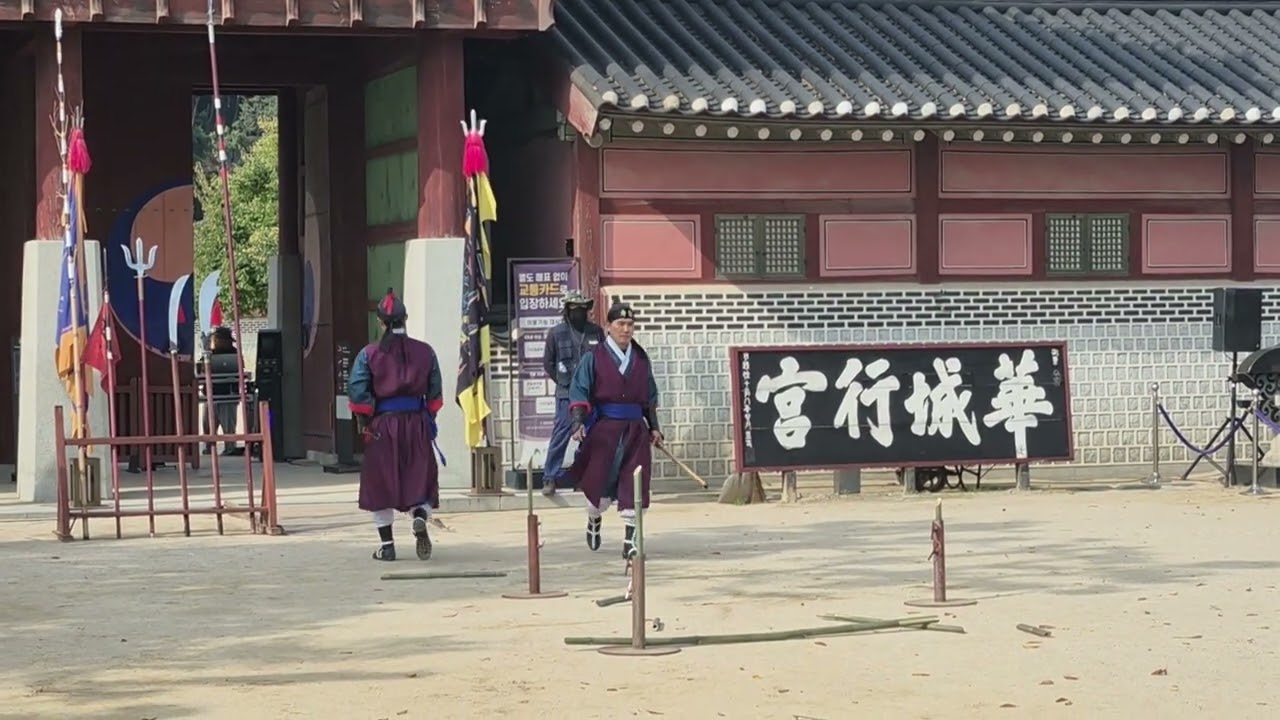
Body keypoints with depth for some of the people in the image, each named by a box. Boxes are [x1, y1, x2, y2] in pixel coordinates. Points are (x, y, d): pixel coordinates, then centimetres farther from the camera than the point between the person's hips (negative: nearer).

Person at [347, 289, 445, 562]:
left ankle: (387, 545, 11)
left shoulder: (369, 354, -5)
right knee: (420, 479, 9)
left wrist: (366, 421, 2)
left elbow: (357, 394, -11)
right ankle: (420, 517, -22)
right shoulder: (425, 352, 2)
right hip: (417, 424, 1)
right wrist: (429, 421, 19)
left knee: (381, 484, 9)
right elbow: (435, 393, 7)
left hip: (383, 426, -1)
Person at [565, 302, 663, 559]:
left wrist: (654, 427, 15)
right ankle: (594, 520, 34)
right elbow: (579, 391, -5)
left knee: (634, 483, -5)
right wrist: (579, 422, -17)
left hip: (635, 429, 3)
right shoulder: (594, 357, -1)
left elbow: (650, 396, 19)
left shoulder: (641, 358, 11)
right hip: (604, 428, -3)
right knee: (600, 479, 2)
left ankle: (631, 539, -1)